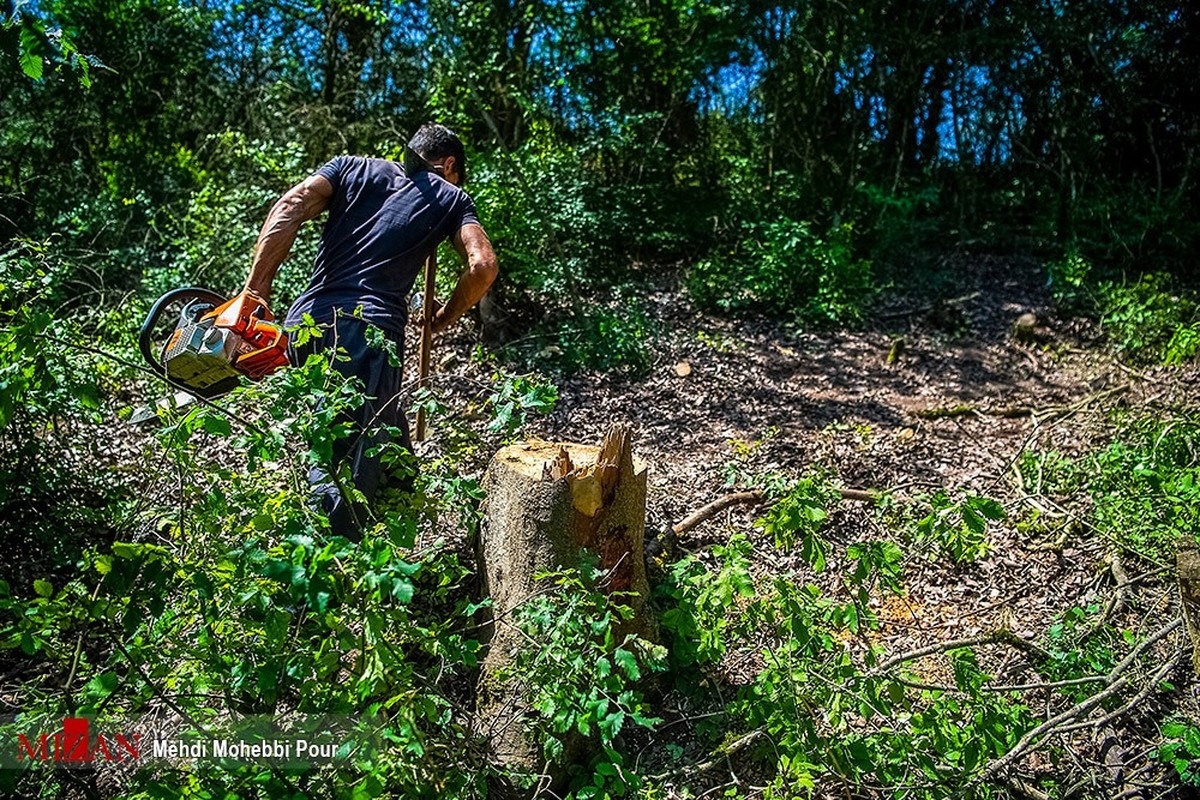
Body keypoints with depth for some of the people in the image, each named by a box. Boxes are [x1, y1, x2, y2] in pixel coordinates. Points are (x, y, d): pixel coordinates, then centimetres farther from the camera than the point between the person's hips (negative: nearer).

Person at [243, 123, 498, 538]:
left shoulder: (351, 167, 23)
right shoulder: (450, 197, 17)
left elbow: (291, 206, 5)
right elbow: (483, 264, 1)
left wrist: (255, 287, -1)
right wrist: (444, 317, 17)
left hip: (304, 321, 5)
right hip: (369, 329, -5)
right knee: (350, 469, -6)